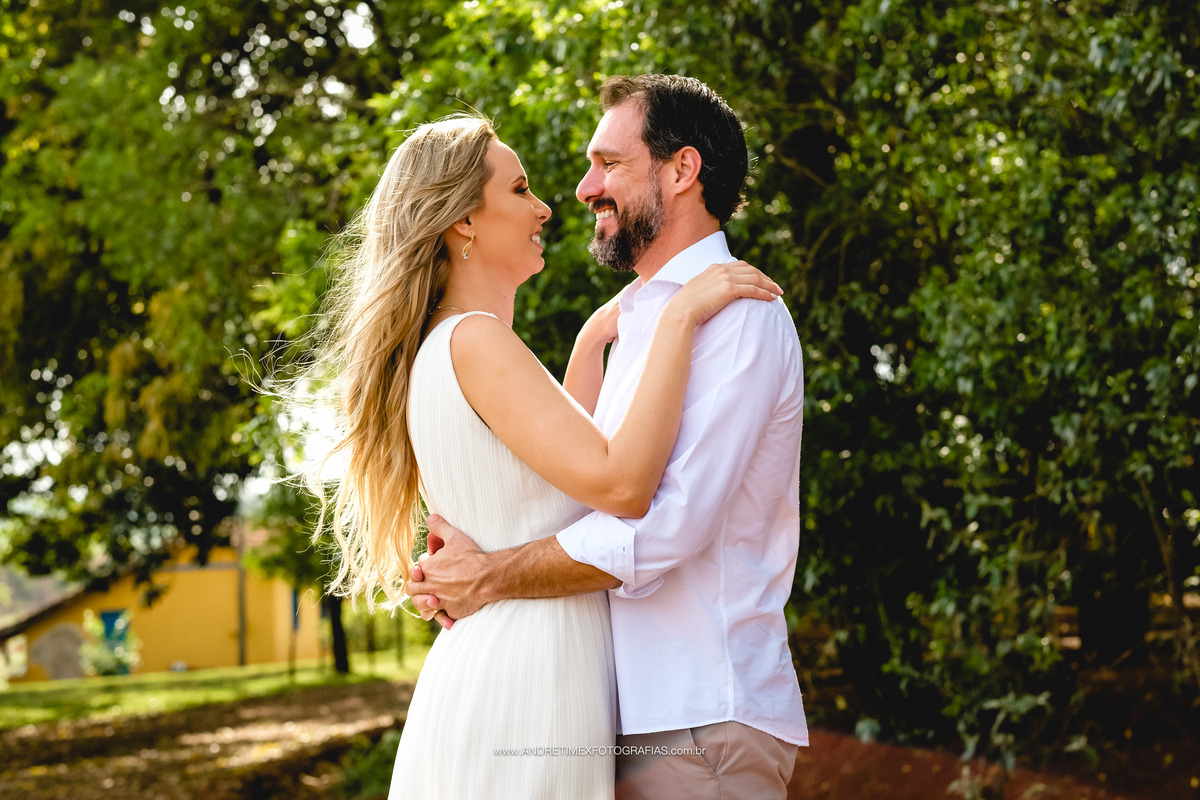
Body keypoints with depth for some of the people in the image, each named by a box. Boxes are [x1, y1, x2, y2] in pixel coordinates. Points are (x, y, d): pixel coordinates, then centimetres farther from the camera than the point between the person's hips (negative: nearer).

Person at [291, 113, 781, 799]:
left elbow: (570, 460, 26)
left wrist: (590, 343, 25)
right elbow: (622, 484, -24)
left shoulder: (437, 349, 16)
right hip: (527, 677, -10)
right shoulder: (474, 339, -14)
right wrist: (679, 319, -18)